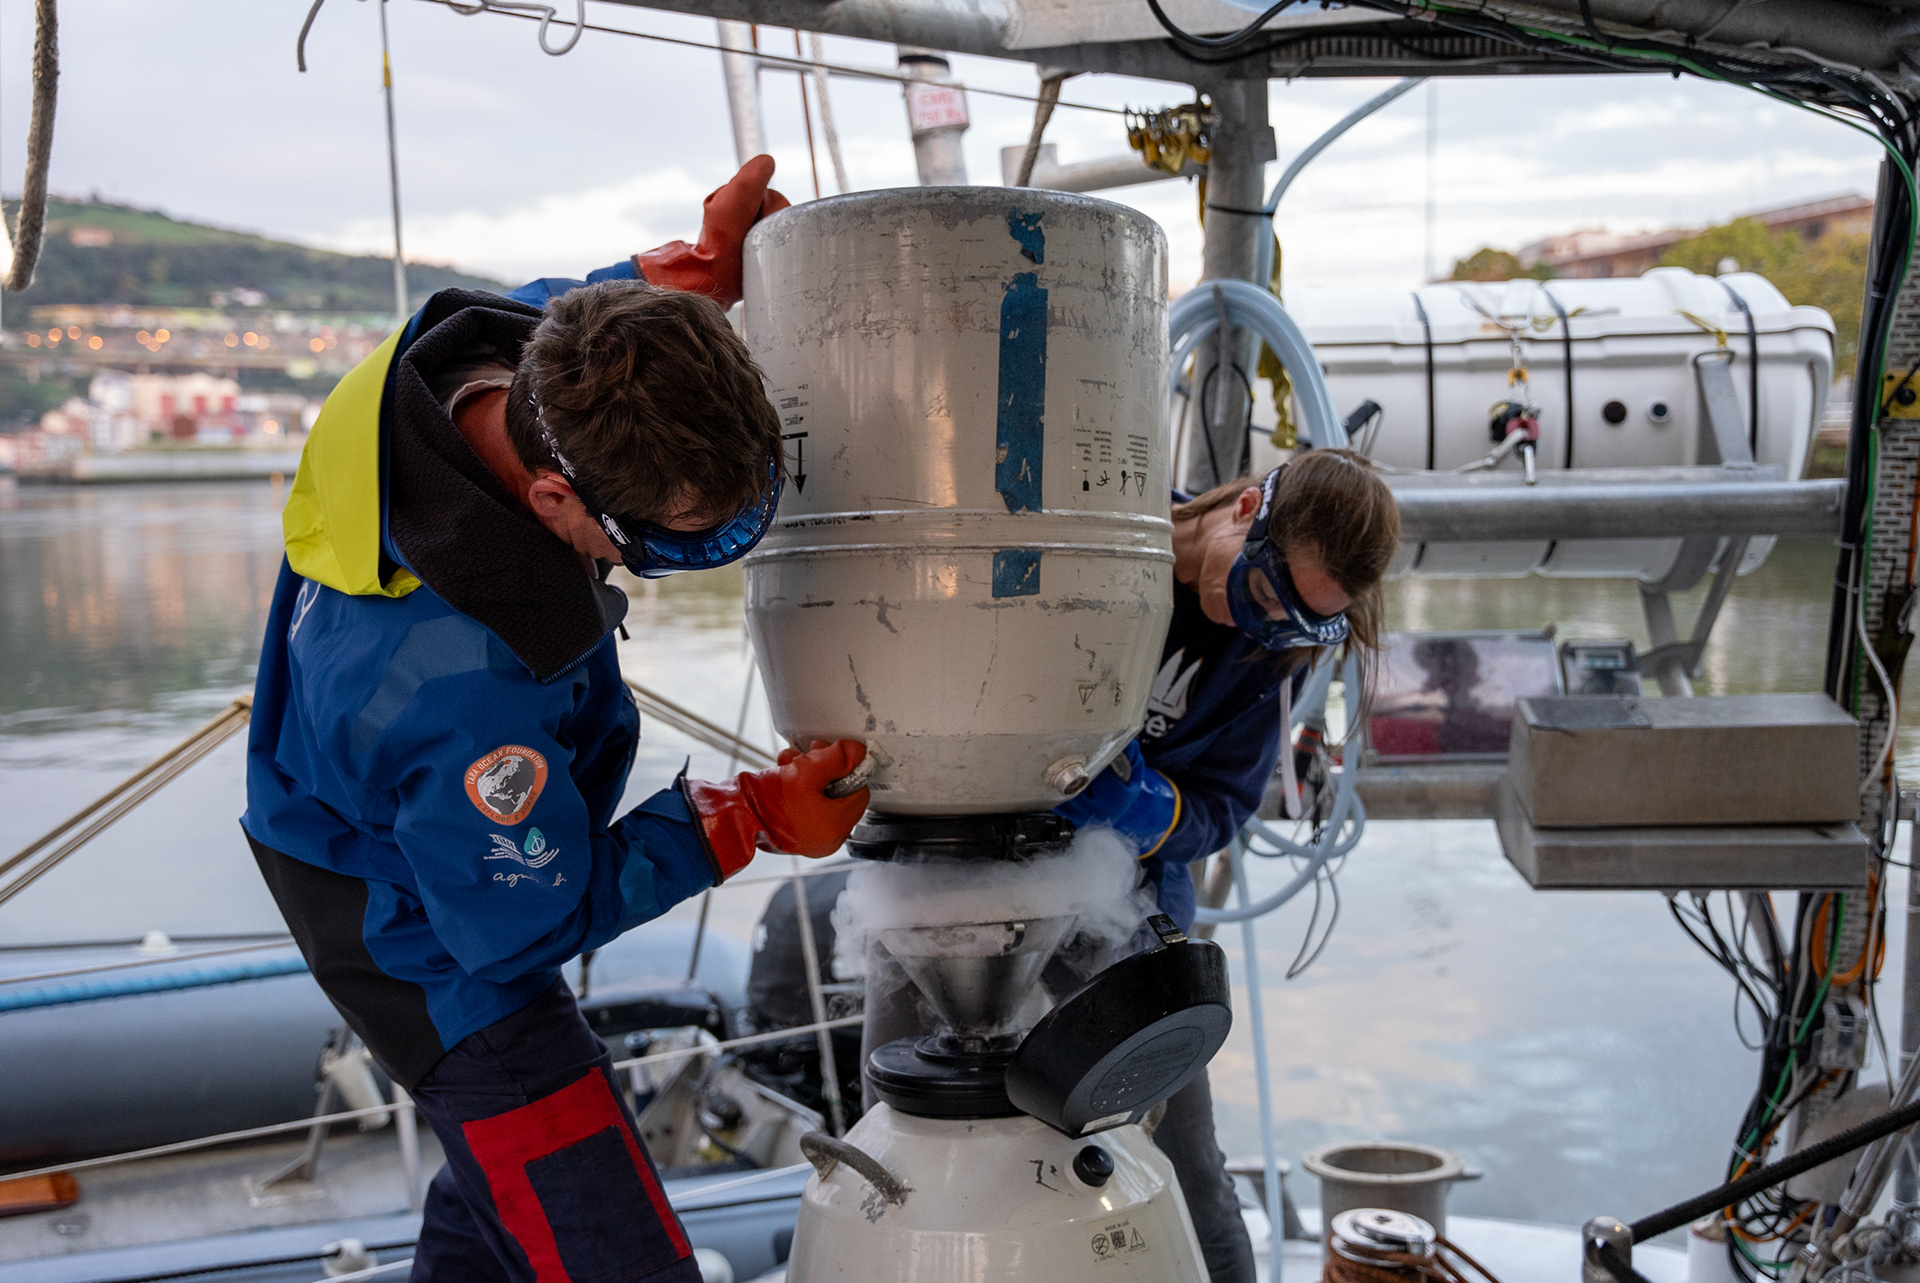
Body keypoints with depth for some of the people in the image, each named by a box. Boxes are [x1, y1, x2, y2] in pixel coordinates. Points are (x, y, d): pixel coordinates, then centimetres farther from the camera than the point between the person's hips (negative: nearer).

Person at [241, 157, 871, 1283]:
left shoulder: (488, 351, -21)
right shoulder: (470, 689, -43)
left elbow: (548, 314, 6)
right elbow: (521, 927, -25)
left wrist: (697, 267, -7)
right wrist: (746, 822, -22)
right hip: (420, 927, -9)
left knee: (508, 1151, 28)